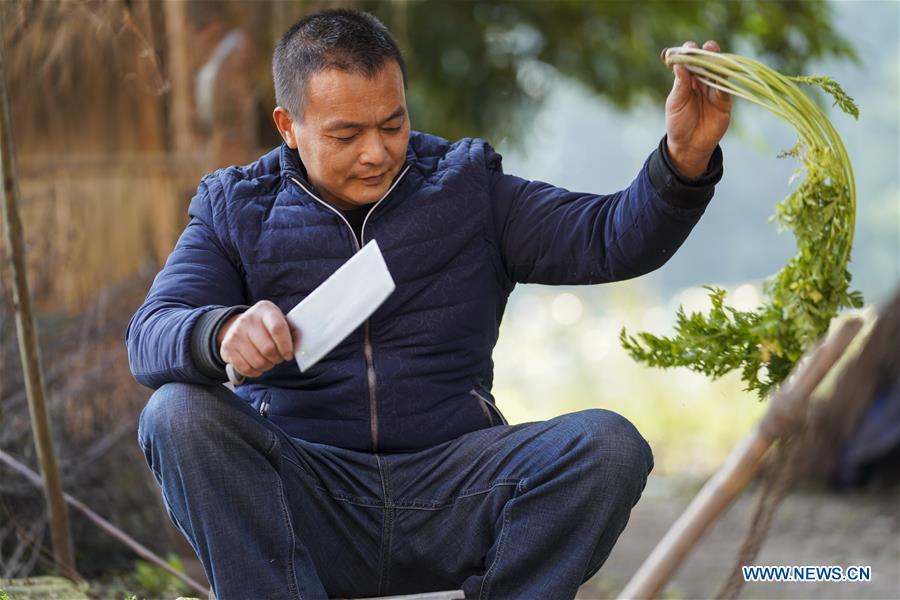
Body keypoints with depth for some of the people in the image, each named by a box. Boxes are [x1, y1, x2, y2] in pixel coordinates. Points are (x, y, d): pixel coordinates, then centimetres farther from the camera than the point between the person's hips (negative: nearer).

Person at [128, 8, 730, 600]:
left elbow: (612, 240, 0)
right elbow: (149, 336, -7)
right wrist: (222, 334, -31)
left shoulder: (467, 190, 9)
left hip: (450, 491, 1)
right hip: (302, 493, 0)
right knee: (179, 416, -28)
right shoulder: (238, 211, 7)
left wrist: (685, 159, -20)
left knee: (608, 445, -24)